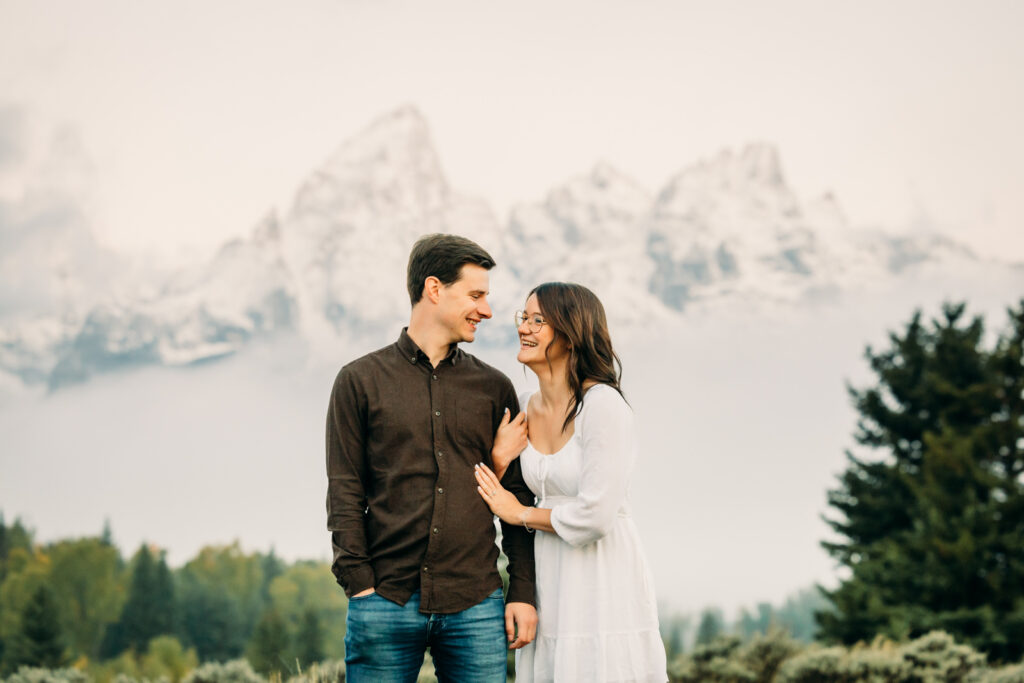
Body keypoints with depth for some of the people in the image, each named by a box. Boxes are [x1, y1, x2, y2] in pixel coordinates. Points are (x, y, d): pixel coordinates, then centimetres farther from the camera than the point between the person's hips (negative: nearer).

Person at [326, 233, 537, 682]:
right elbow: (344, 493, 2)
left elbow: (517, 497, 12)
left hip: (475, 606, 2)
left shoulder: (494, 388, 13)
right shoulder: (361, 381, 5)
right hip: (386, 601, -2)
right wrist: (360, 585, -7)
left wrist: (522, 591, 4)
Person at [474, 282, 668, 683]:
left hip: (603, 587, -6)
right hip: (549, 587, 7)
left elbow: (594, 516, -19)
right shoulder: (524, 409, 8)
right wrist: (499, 458, -5)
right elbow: (486, 501, 14)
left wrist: (520, 514, -5)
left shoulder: (603, 405, -14)